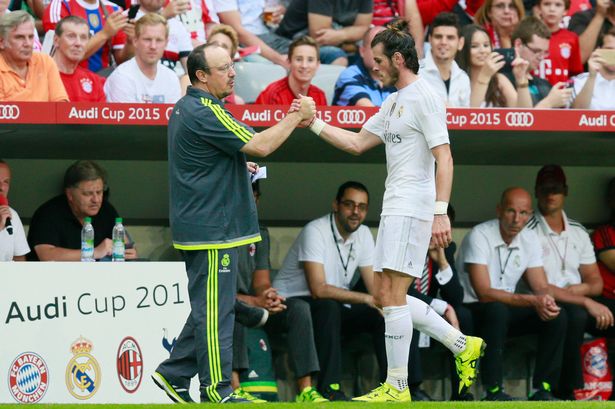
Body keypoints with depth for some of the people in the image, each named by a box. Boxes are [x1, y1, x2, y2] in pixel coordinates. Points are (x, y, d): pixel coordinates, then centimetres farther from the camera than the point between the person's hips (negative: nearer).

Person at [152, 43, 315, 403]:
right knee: (215, 310, -5)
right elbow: (260, 145, -21)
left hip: (200, 227, 10)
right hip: (212, 230, -10)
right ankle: (217, 391, -2)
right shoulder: (205, 113, -18)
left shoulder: (186, 108, 15)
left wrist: (238, 166, 19)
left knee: (208, 308, 16)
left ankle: (174, 373, 19)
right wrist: (297, 117, -12)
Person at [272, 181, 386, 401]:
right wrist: (366, 299, -26)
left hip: (334, 309, 7)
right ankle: (329, 389, -37)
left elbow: (376, 290, 2)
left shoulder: (363, 234, 4)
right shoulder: (316, 231, -20)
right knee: (328, 307, -37)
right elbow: (318, 289, -28)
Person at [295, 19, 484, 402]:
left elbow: (444, 159, -17)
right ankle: (463, 346, 17)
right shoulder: (395, 102, 19)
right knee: (386, 296, 9)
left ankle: (397, 388, -6)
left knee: (392, 295, -10)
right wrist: (314, 123, 17)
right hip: (395, 209, 10)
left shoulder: (425, 97, -11)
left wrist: (441, 212, -24)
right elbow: (357, 143, 25)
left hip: (413, 208, -10)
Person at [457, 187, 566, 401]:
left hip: (506, 310, 7)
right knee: (497, 310, -39)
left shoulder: (529, 239, 3)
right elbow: (484, 293, -26)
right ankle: (493, 391, -33)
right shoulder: (479, 237, -19)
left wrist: (546, 301, -25)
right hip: (472, 311, -7)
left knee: (557, 315, -15)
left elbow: (541, 287, 1)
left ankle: (542, 390, -13)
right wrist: (532, 301, -33)